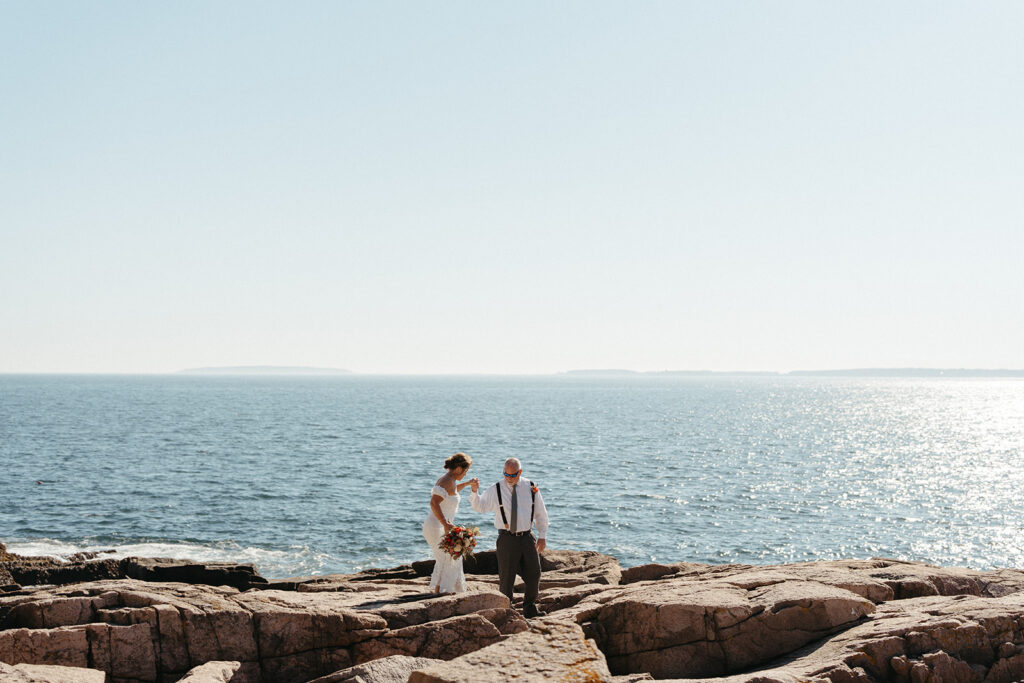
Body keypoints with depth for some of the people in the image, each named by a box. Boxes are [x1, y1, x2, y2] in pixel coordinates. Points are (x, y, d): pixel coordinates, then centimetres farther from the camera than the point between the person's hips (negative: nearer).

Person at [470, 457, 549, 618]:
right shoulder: (496, 490, -2)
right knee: (506, 577, -1)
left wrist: (542, 536, 6)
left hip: (527, 537, 3)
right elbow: (479, 506, -5)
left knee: (533, 573, 6)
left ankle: (529, 608, 19)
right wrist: (475, 491, -24)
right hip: (507, 539, -3)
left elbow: (541, 513, 11)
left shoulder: (531, 488, 4)